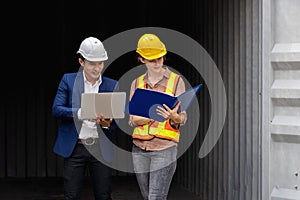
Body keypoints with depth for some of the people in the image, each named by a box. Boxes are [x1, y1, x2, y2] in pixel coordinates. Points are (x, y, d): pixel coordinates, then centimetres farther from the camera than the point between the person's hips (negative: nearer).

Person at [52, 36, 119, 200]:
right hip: (74, 147, -1)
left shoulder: (112, 85, 6)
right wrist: (82, 113, -23)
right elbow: (56, 110, -7)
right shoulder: (68, 80, 2)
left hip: (101, 148, 1)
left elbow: (117, 121, 6)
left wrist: (107, 124, -18)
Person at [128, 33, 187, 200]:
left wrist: (173, 117, -24)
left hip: (165, 148, -4)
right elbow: (132, 120, 4)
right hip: (140, 148, 4)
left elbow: (182, 119, 0)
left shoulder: (176, 81, 3)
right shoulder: (137, 83, 11)